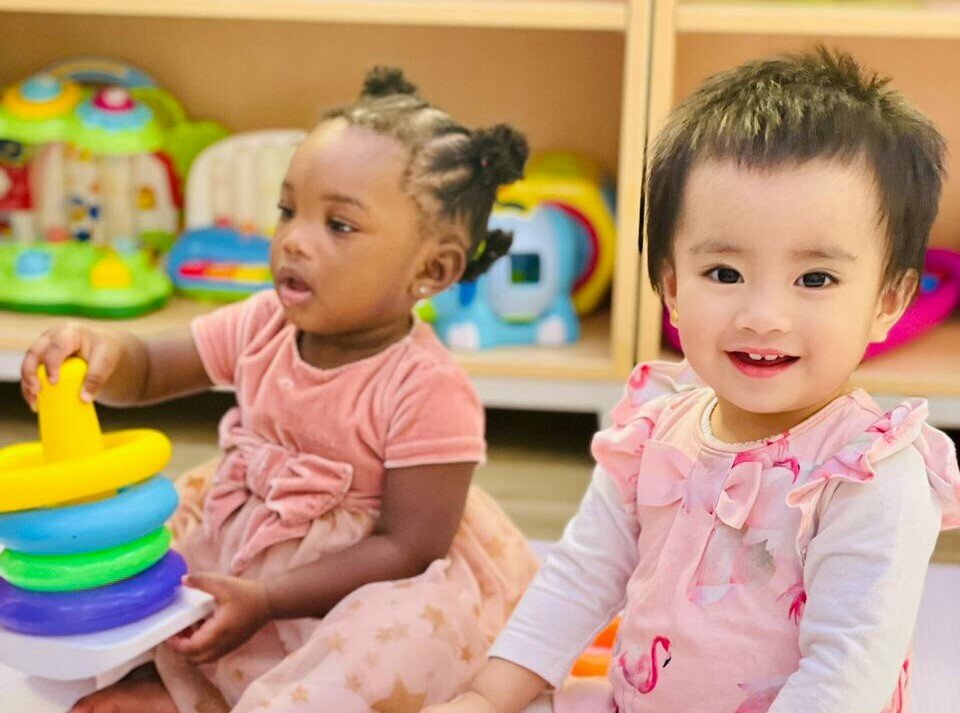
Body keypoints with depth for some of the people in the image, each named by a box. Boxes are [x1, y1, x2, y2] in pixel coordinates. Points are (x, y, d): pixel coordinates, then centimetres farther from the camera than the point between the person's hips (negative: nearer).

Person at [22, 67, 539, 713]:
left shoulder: (428, 390, -25)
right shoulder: (265, 326, -7)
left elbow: (407, 548, -23)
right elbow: (148, 371, 5)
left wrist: (264, 599, -24)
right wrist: (105, 352, -21)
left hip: (367, 581, -6)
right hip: (244, 534, 6)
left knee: (410, 633, -35)